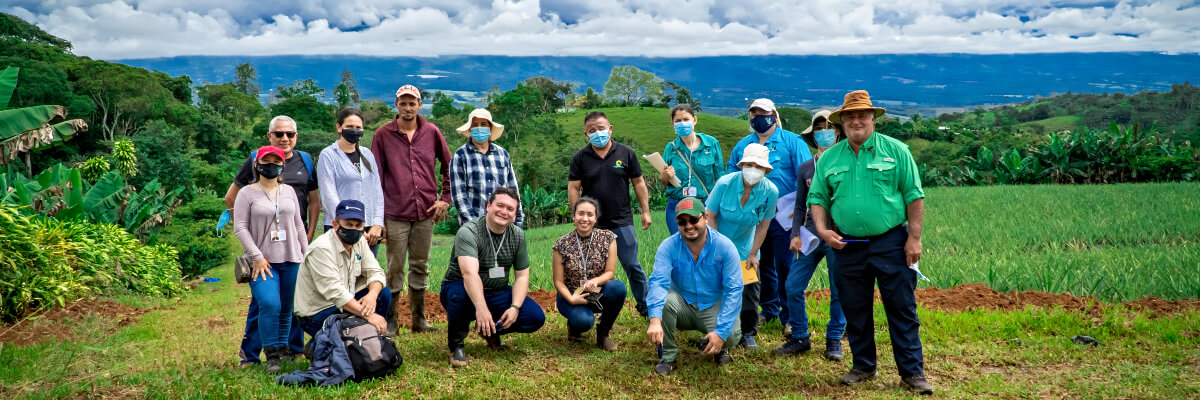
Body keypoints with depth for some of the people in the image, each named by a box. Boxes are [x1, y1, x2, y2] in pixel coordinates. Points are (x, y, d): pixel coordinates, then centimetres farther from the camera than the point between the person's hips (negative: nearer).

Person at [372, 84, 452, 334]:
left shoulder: (431, 132, 6)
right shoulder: (383, 135, 1)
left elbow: (448, 166, 15)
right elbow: (375, 177, 1)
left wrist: (445, 199, 6)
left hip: (426, 212, 2)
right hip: (396, 214, -2)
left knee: (420, 267, 10)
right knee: (395, 269, 0)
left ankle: (419, 320, 19)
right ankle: (390, 321, 10)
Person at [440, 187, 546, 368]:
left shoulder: (518, 236, -1)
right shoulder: (468, 232, -21)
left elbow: (521, 276, 1)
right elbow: (470, 273, -36)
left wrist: (515, 307, -16)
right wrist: (481, 308, -50)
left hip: (497, 293, 5)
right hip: (465, 291, -5)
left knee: (536, 317, -15)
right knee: (461, 294, -41)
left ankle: (491, 330, 14)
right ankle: (456, 346, -13)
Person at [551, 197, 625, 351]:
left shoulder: (608, 238, -5)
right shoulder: (562, 244, -7)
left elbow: (610, 273, -8)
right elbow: (558, 282, -5)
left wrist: (596, 281, -29)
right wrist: (572, 299, -23)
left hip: (598, 294, 2)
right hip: (571, 295, -2)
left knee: (618, 287, -31)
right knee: (584, 320, -35)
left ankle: (603, 333, -6)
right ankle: (574, 325, 7)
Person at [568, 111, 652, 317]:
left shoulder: (626, 153, 3)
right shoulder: (580, 158, 3)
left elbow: (638, 183, 7)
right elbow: (573, 188, 1)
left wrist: (645, 211, 4)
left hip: (622, 222, -1)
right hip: (592, 224, 1)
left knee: (632, 266, 0)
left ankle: (645, 307, 13)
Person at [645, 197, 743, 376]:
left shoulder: (724, 246, -15)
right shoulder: (668, 246, -14)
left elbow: (734, 290, -17)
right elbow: (658, 281, -28)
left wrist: (721, 332, -27)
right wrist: (654, 319, -47)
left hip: (714, 307, 0)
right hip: (682, 305, 1)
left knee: (732, 336, -29)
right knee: (664, 299, -32)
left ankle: (719, 348, 11)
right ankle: (667, 355, -10)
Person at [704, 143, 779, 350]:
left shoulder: (770, 192, -18)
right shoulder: (725, 183, -23)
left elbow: (763, 224, -4)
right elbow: (710, 216, -13)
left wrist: (753, 254, -3)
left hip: (745, 249, 2)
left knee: (750, 290, 2)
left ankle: (748, 334, 19)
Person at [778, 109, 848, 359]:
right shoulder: (805, 168, 10)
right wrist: (795, 234, 5)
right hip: (810, 236, 4)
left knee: (839, 291, 4)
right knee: (793, 286, -1)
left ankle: (834, 340, 20)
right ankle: (799, 337, 14)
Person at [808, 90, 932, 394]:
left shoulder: (895, 150, -1)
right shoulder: (829, 158, 7)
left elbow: (914, 196, -1)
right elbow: (817, 198, 10)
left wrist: (914, 237, -7)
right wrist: (822, 230, -6)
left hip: (891, 242, -3)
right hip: (847, 245, 3)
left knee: (902, 308, 0)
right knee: (855, 310, 11)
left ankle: (912, 371, 10)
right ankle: (863, 366, 26)